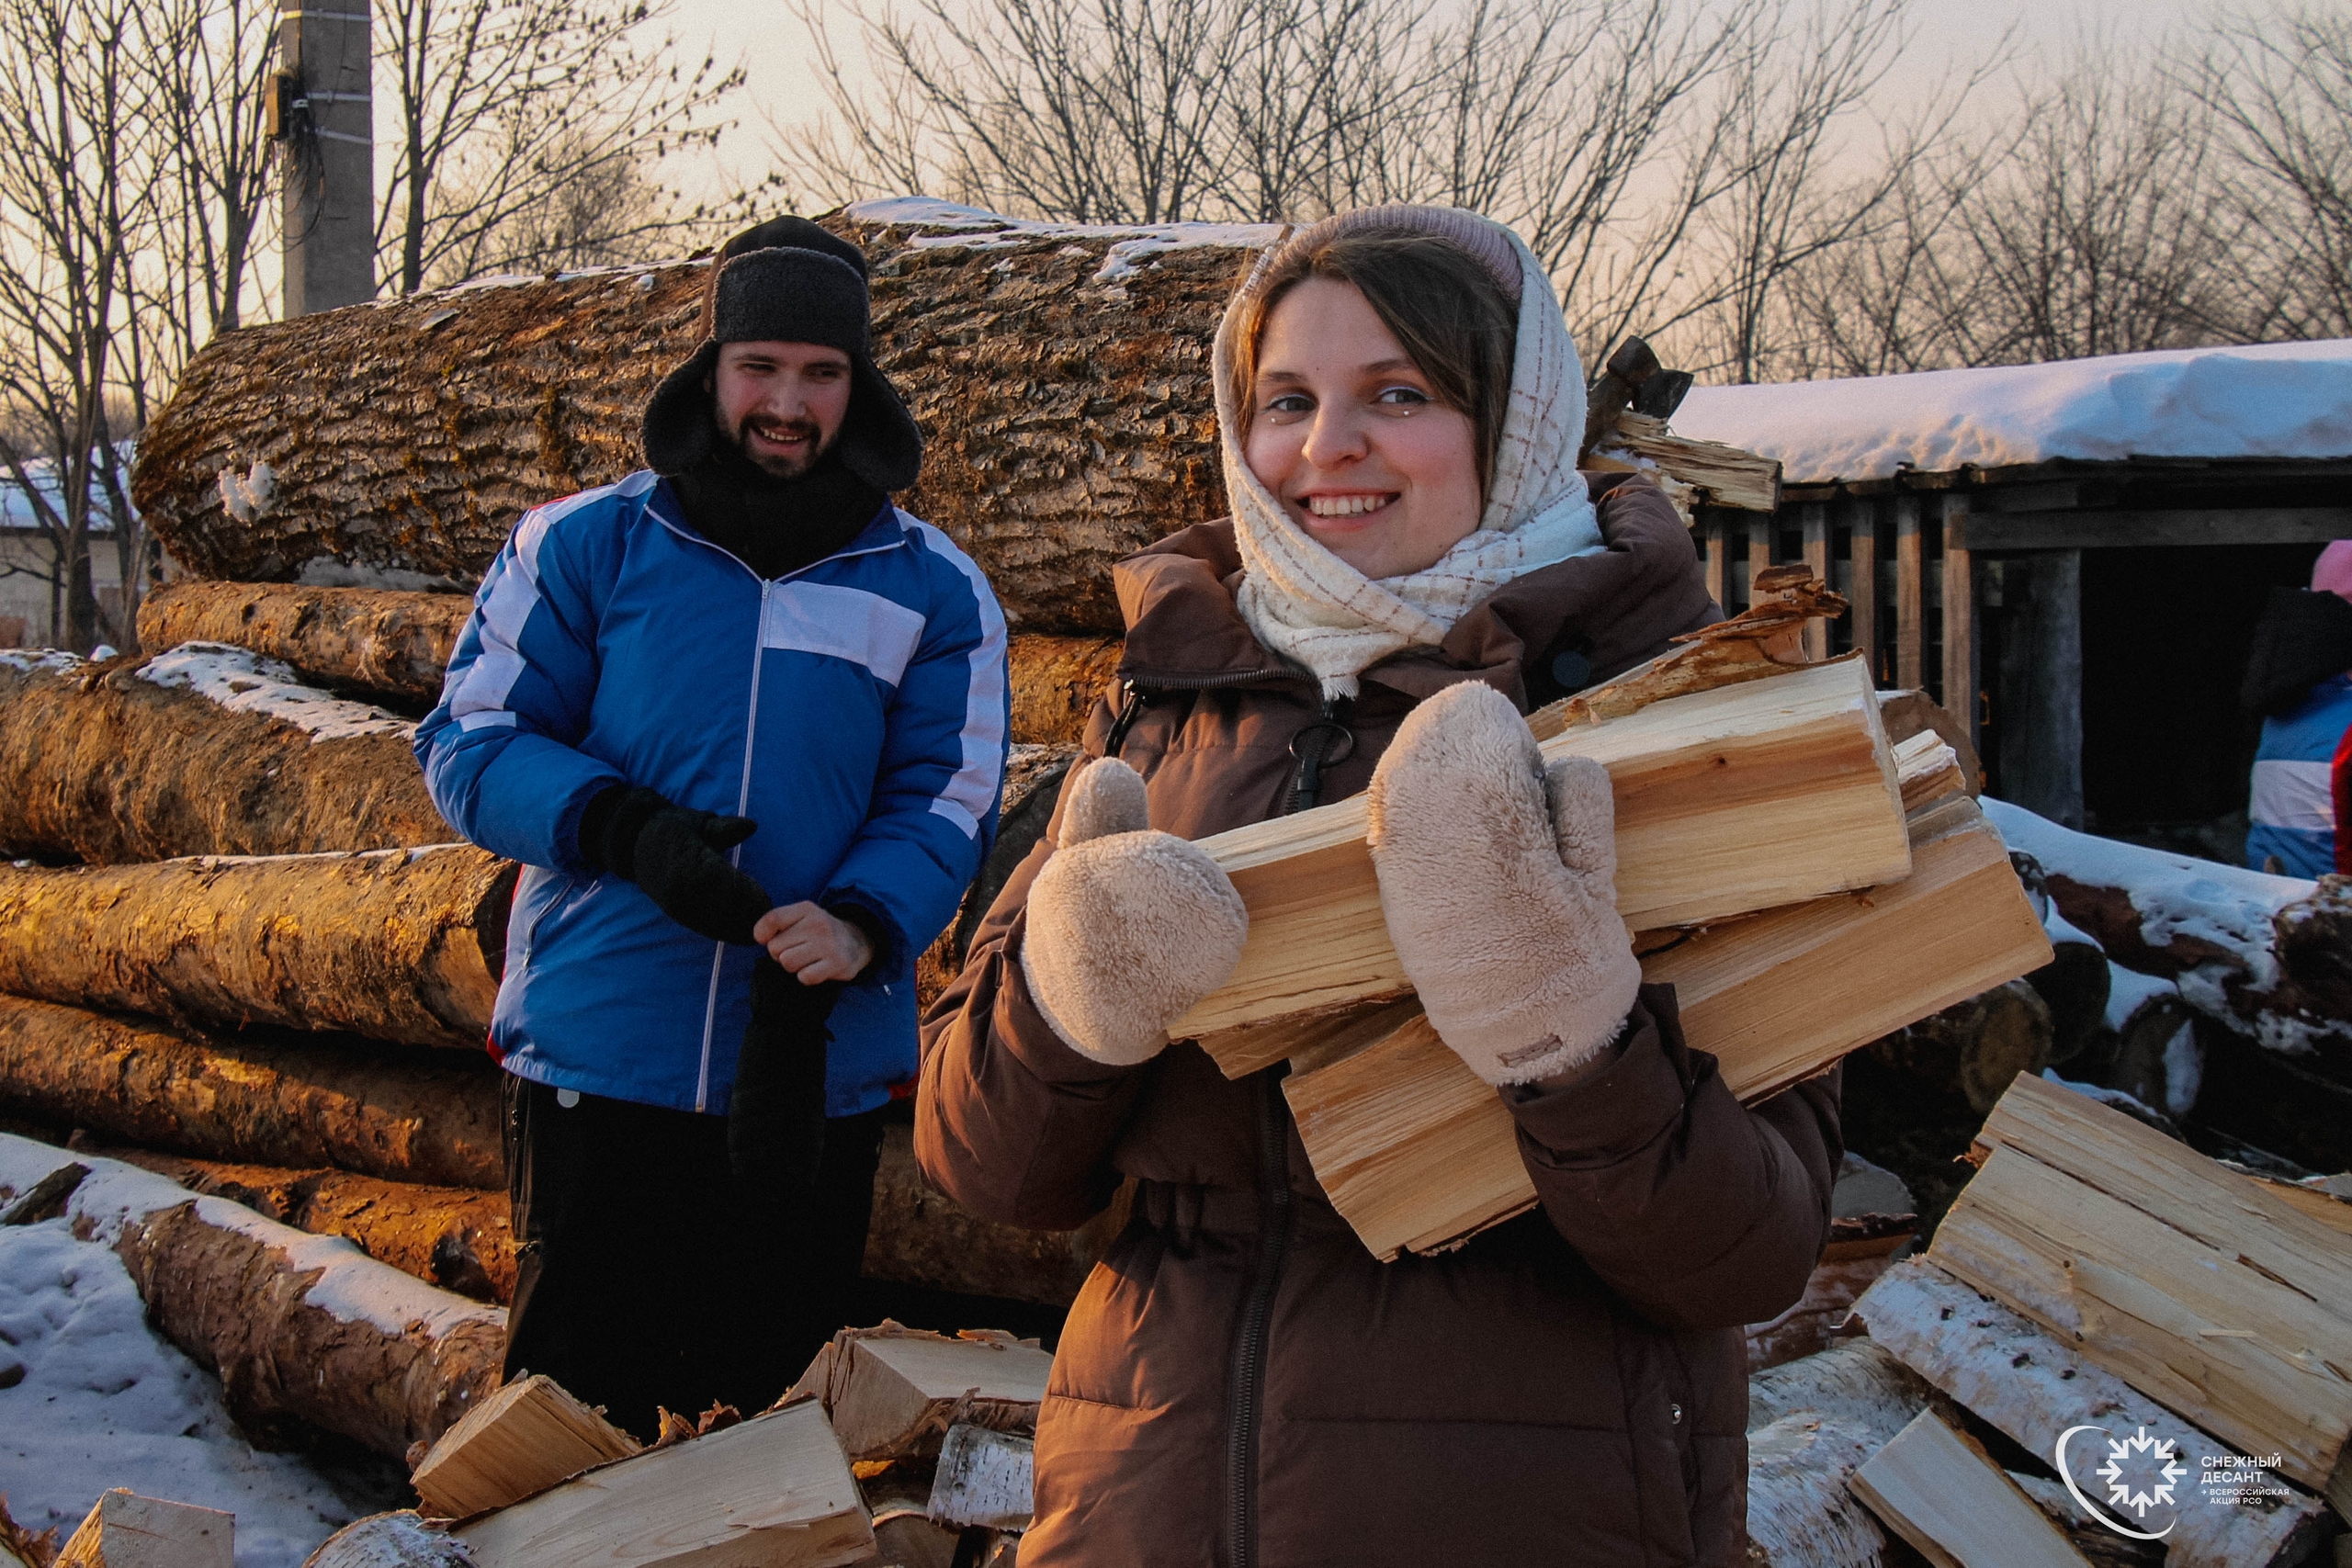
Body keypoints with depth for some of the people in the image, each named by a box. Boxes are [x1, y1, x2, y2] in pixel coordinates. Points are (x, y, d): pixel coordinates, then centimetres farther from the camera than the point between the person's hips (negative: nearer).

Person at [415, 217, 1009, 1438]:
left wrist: (862, 924, -20)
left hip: (816, 1077, 1)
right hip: (594, 1064, -1)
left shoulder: (932, 588, 4)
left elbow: (946, 803, 0)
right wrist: (618, 825, -18)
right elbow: (469, 740, 0)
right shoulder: (585, 545, 2)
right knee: (576, 1402, 8)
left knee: (770, 1412, 13)